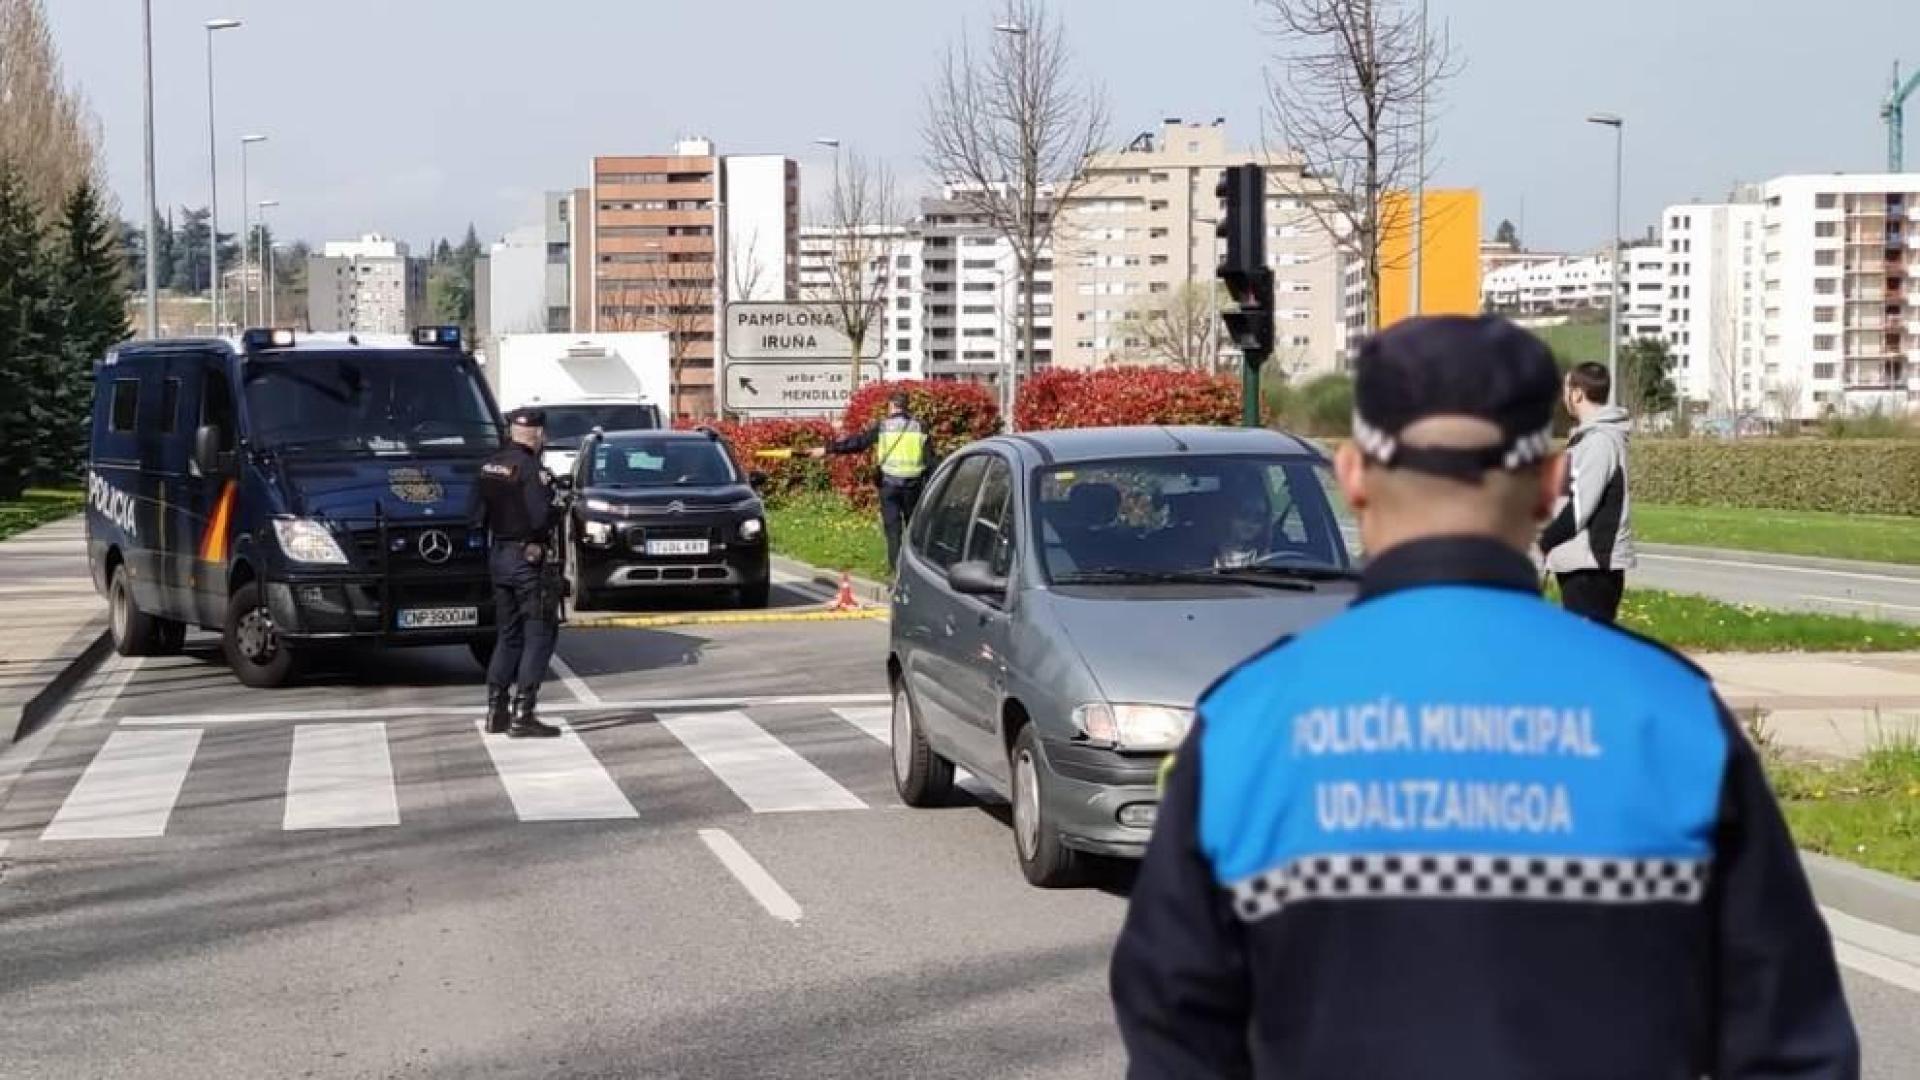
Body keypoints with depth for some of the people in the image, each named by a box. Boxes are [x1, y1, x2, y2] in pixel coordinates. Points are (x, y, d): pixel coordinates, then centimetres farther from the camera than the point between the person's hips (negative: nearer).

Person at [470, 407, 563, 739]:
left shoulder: (489, 466, 7)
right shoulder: (530, 468, -17)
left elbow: (478, 515, 10)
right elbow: (540, 517, -26)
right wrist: (557, 515, -7)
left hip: (499, 558, 8)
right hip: (531, 559, -8)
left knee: (507, 636, 17)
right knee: (538, 636, -1)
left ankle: (496, 711, 17)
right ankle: (522, 715, -6)